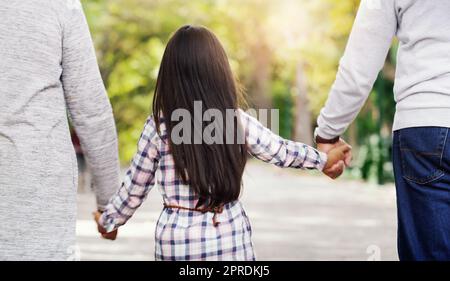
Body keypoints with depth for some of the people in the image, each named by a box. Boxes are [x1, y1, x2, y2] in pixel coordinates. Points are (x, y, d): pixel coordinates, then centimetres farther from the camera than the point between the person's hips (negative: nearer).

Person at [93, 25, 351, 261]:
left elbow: (135, 187, 2)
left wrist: (109, 221, 20)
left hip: (178, 240, -1)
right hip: (230, 236, 1)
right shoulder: (239, 120, -4)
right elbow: (281, 151, 10)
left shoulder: (158, 127, -6)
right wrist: (323, 159, 28)